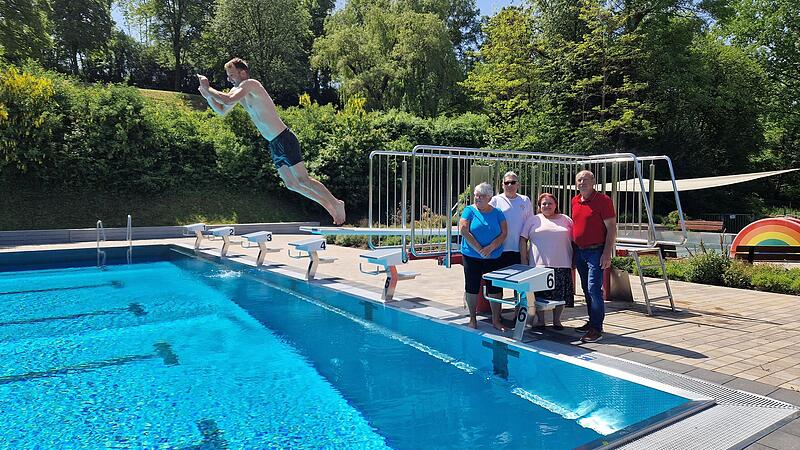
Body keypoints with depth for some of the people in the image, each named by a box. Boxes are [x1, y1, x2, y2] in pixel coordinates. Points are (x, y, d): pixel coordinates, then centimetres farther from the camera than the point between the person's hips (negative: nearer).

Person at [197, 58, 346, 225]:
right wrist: (208, 96, 6)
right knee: (291, 184, 11)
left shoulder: (250, 84, -13)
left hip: (284, 140, -10)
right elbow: (221, 110, 21)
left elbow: (228, 100, -27)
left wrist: (208, 88, -14)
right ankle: (328, 205, 20)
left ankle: (336, 204, 3)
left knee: (303, 180, -10)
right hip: (274, 145, 10)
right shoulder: (237, 90, 15)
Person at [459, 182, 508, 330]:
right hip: (471, 256, -1)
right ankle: (473, 319, 22)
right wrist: (479, 249, -15)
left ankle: (496, 320, 17)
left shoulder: (497, 213, 5)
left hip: (493, 257, 2)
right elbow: (464, 231, -12)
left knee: (494, 288, 4)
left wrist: (491, 248, -15)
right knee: (472, 287, 7)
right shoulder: (469, 210, -2)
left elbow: (504, 233, -2)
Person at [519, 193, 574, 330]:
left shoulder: (566, 220, 12)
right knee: (539, 295, 2)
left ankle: (556, 320, 20)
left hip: (562, 265, 1)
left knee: (560, 294, 3)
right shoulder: (533, 220, 8)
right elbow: (523, 240, 4)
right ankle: (540, 320, 17)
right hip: (539, 265, -1)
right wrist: (524, 261, -2)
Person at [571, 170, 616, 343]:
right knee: (587, 289, 14)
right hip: (580, 251, 7)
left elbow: (611, 228, -12)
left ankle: (596, 329, -3)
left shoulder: (603, 200, -10)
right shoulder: (575, 201, 11)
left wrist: (607, 253, -18)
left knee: (594, 289, -10)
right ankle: (592, 322, 25)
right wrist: (573, 252, 17)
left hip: (596, 251, -7)